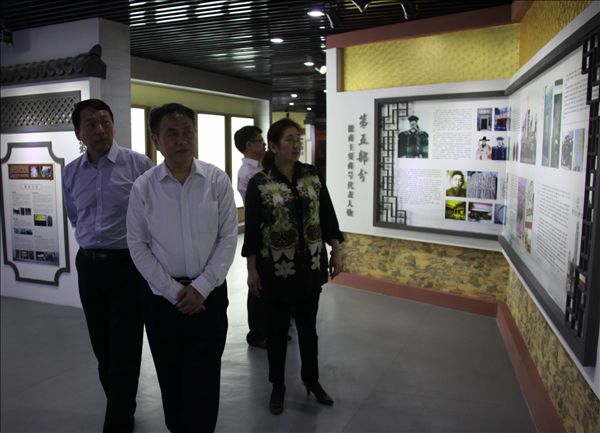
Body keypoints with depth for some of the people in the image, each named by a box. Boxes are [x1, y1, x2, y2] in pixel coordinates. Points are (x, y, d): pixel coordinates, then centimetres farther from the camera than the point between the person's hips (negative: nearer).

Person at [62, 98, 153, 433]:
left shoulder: (138, 164, -9)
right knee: (102, 347, 16)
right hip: (88, 265, 6)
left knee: (124, 351, 0)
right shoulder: (71, 173, 7)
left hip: (128, 264, -5)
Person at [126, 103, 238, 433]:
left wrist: (201, 287, -10)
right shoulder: (143, 187, -5)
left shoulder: (217, 180, -6)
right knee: (170, 374, 16)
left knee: (204, 378, 4)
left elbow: (228, 236, -5)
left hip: (208, 293, -1)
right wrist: (173, 291, -8)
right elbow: (138, 246, -2)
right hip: (161, 296, 1)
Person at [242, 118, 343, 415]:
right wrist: (252, 269, -7)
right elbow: (251, 230, -7)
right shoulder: (259, 183, -10)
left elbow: (328, 216, 5)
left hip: (311, 265, 3)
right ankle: (277, 385, 31)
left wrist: (336, 252, 4)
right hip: (276, 268, -3)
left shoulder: (312, 176, 0)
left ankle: (311, 379, 36)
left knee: (308, 325, 16)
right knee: (277, 328, 11)